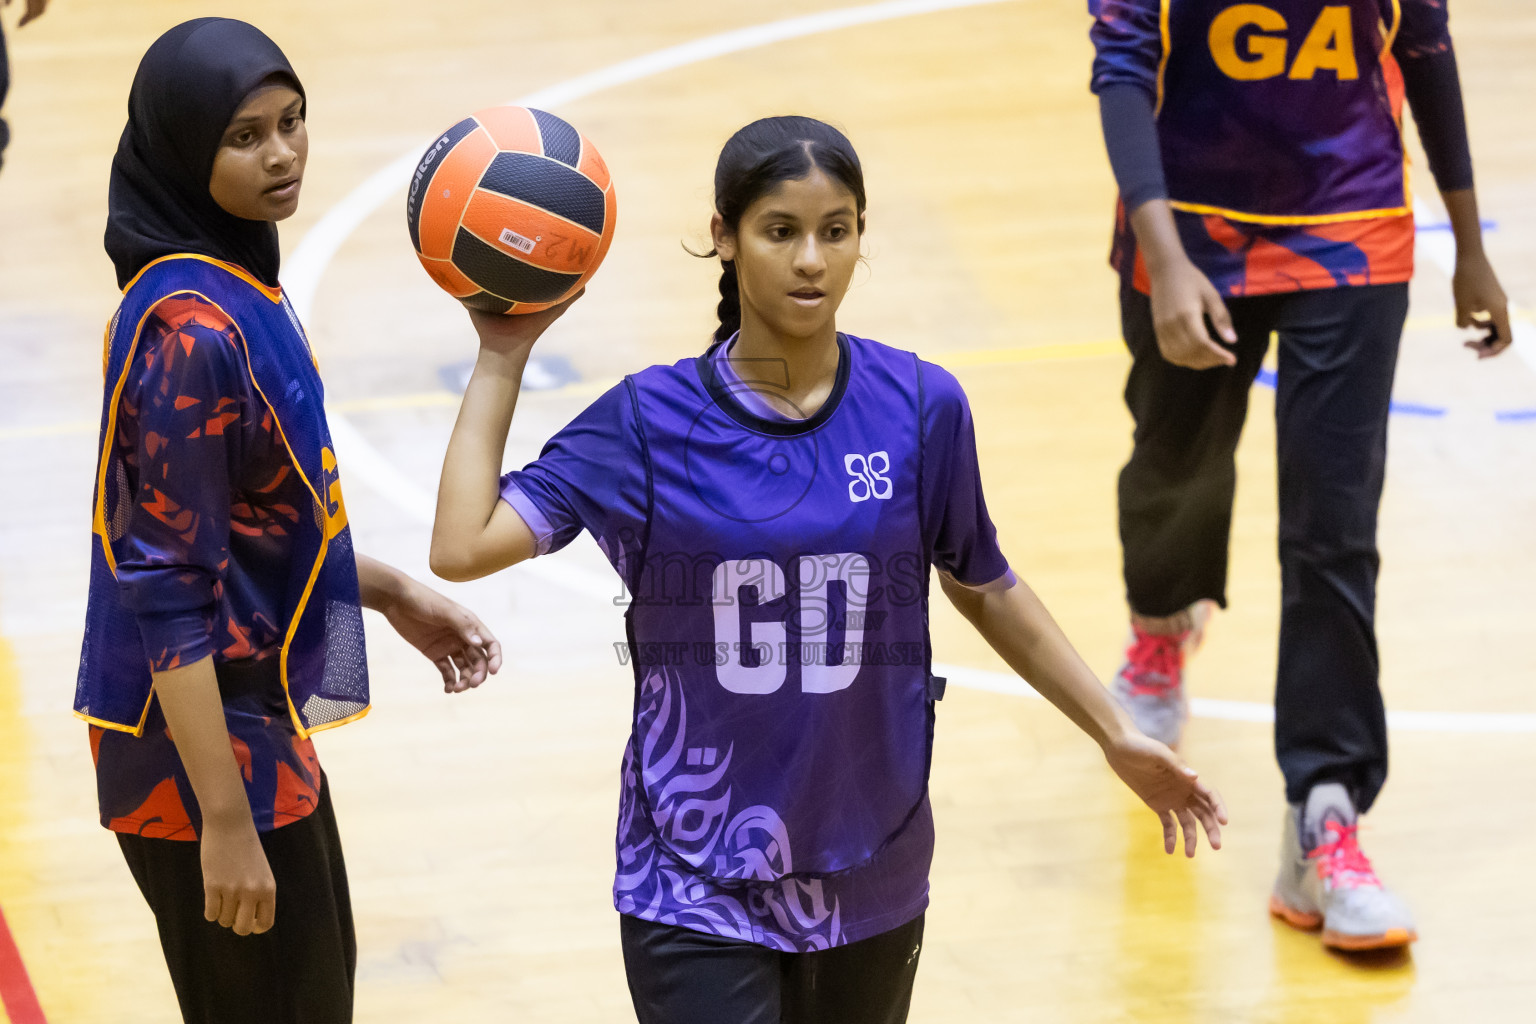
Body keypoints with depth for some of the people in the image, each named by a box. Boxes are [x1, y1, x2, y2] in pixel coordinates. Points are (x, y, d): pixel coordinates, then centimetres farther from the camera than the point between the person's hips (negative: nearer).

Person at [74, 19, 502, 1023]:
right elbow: (169, 593, -25)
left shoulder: (236, 288, 5)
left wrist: (390, 591, 13)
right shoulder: (189, 329, -23)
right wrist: (225, 821, -25)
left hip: (260, 720, 10)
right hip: (206, 747, -10)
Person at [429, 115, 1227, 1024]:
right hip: (697, 878, -2)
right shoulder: (652, 419, -7)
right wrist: (503, 360, -9)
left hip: (870, 877, 2)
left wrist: (1116, 734, 12)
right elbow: (463, 547, -14)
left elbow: (983, 588, 11)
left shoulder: (921, 408, -3)